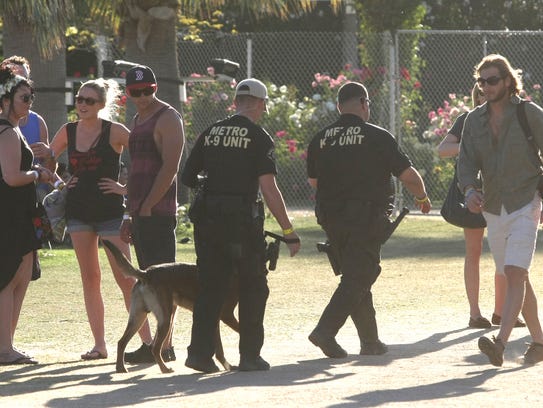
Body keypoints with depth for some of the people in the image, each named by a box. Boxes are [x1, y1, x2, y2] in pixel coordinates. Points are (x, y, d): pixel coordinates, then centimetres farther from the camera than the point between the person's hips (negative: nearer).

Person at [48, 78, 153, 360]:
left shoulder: (115, 132, -7)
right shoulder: (67, 132, 6)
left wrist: (127, 188, -10)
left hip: (110, 212, -5)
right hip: (79, 212, 5)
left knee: (125, 278, -7)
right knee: (90, 279, 5)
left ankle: (147, 339, -3)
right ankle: (99, 344, 8)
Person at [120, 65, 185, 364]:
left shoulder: (167, 119, -7)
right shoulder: (136, 122, 21)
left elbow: (170, 167, -16)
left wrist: (147, 207, -18)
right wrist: (131, 215, 21)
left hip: (158, 212, -9)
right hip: (140, 212, 9)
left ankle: (164, 347, -11)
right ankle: (152, 344, 11)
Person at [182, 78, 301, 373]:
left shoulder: (210, 133, 9)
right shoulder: (258, 137, -6)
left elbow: (187, 177, 10)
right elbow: (268, 188, -13)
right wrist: (288, 231, -10)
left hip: (208, 218, 5)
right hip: (243, 220, -5)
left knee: (210, 286, 11)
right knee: (253, 287, 7)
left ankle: (200, 351, 3)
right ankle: (249, 355, 6)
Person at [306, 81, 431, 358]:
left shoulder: (320, 140, 6)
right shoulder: (377, 137, -6)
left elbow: (313, 180, 19)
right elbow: (408, 175, -2)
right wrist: (422, 197, 18)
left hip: (331, 218, 6)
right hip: (366, 218, -6)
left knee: (356, 276, 16)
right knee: (358, 277, -5)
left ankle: (370, 341, 18)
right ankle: (325, 330, -20)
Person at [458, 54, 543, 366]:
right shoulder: (475, 120, 7)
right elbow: (467, 161, 2)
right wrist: (470, 190, -18)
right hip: (493, 209, 6)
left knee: (514, 272, -19)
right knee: (517, 278, 12)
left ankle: (501, 343, -32)